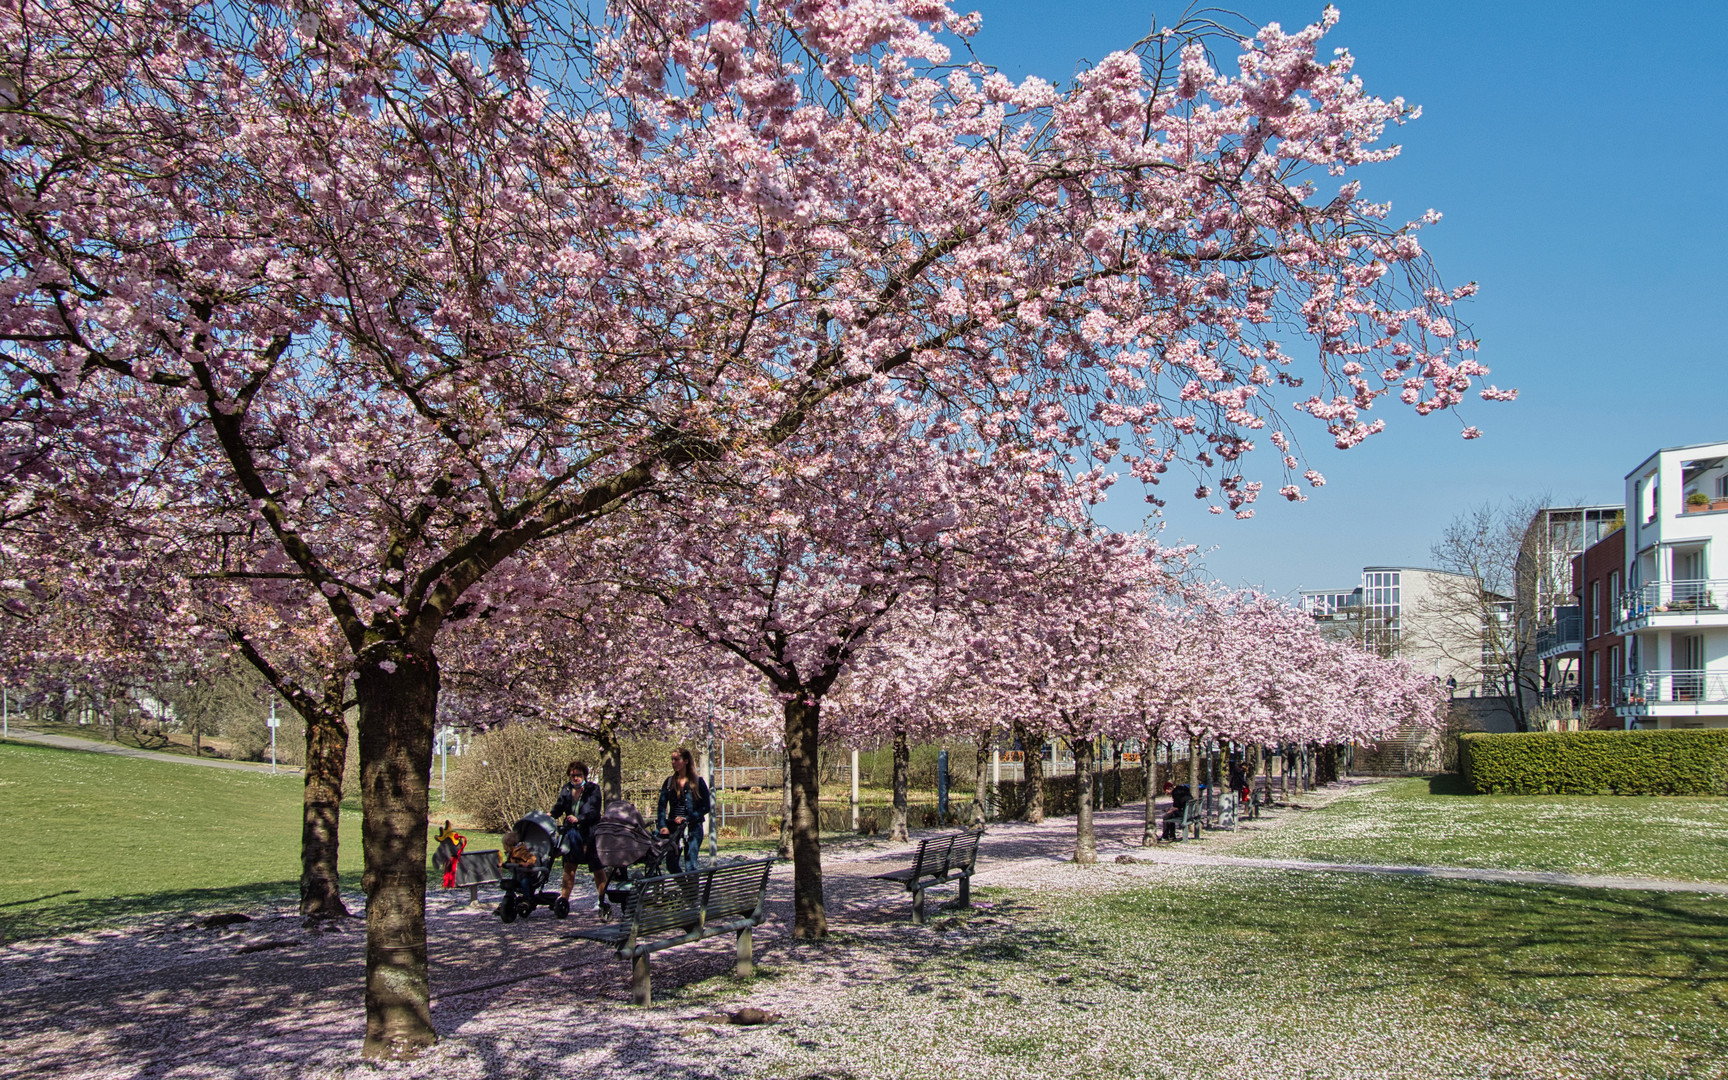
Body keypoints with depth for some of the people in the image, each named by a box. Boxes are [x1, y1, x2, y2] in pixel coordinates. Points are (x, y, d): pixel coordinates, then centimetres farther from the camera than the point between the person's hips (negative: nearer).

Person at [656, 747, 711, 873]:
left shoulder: (698, 782, 1)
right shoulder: (669, 782, 9)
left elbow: (705, 807, -2)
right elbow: (662, 806, 1)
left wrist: (686, 818, -14)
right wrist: (663, 826, -14)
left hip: (693, 828, -3)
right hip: (673, 828, 3)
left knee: (690, 866, -10)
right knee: (671, 865, -1)